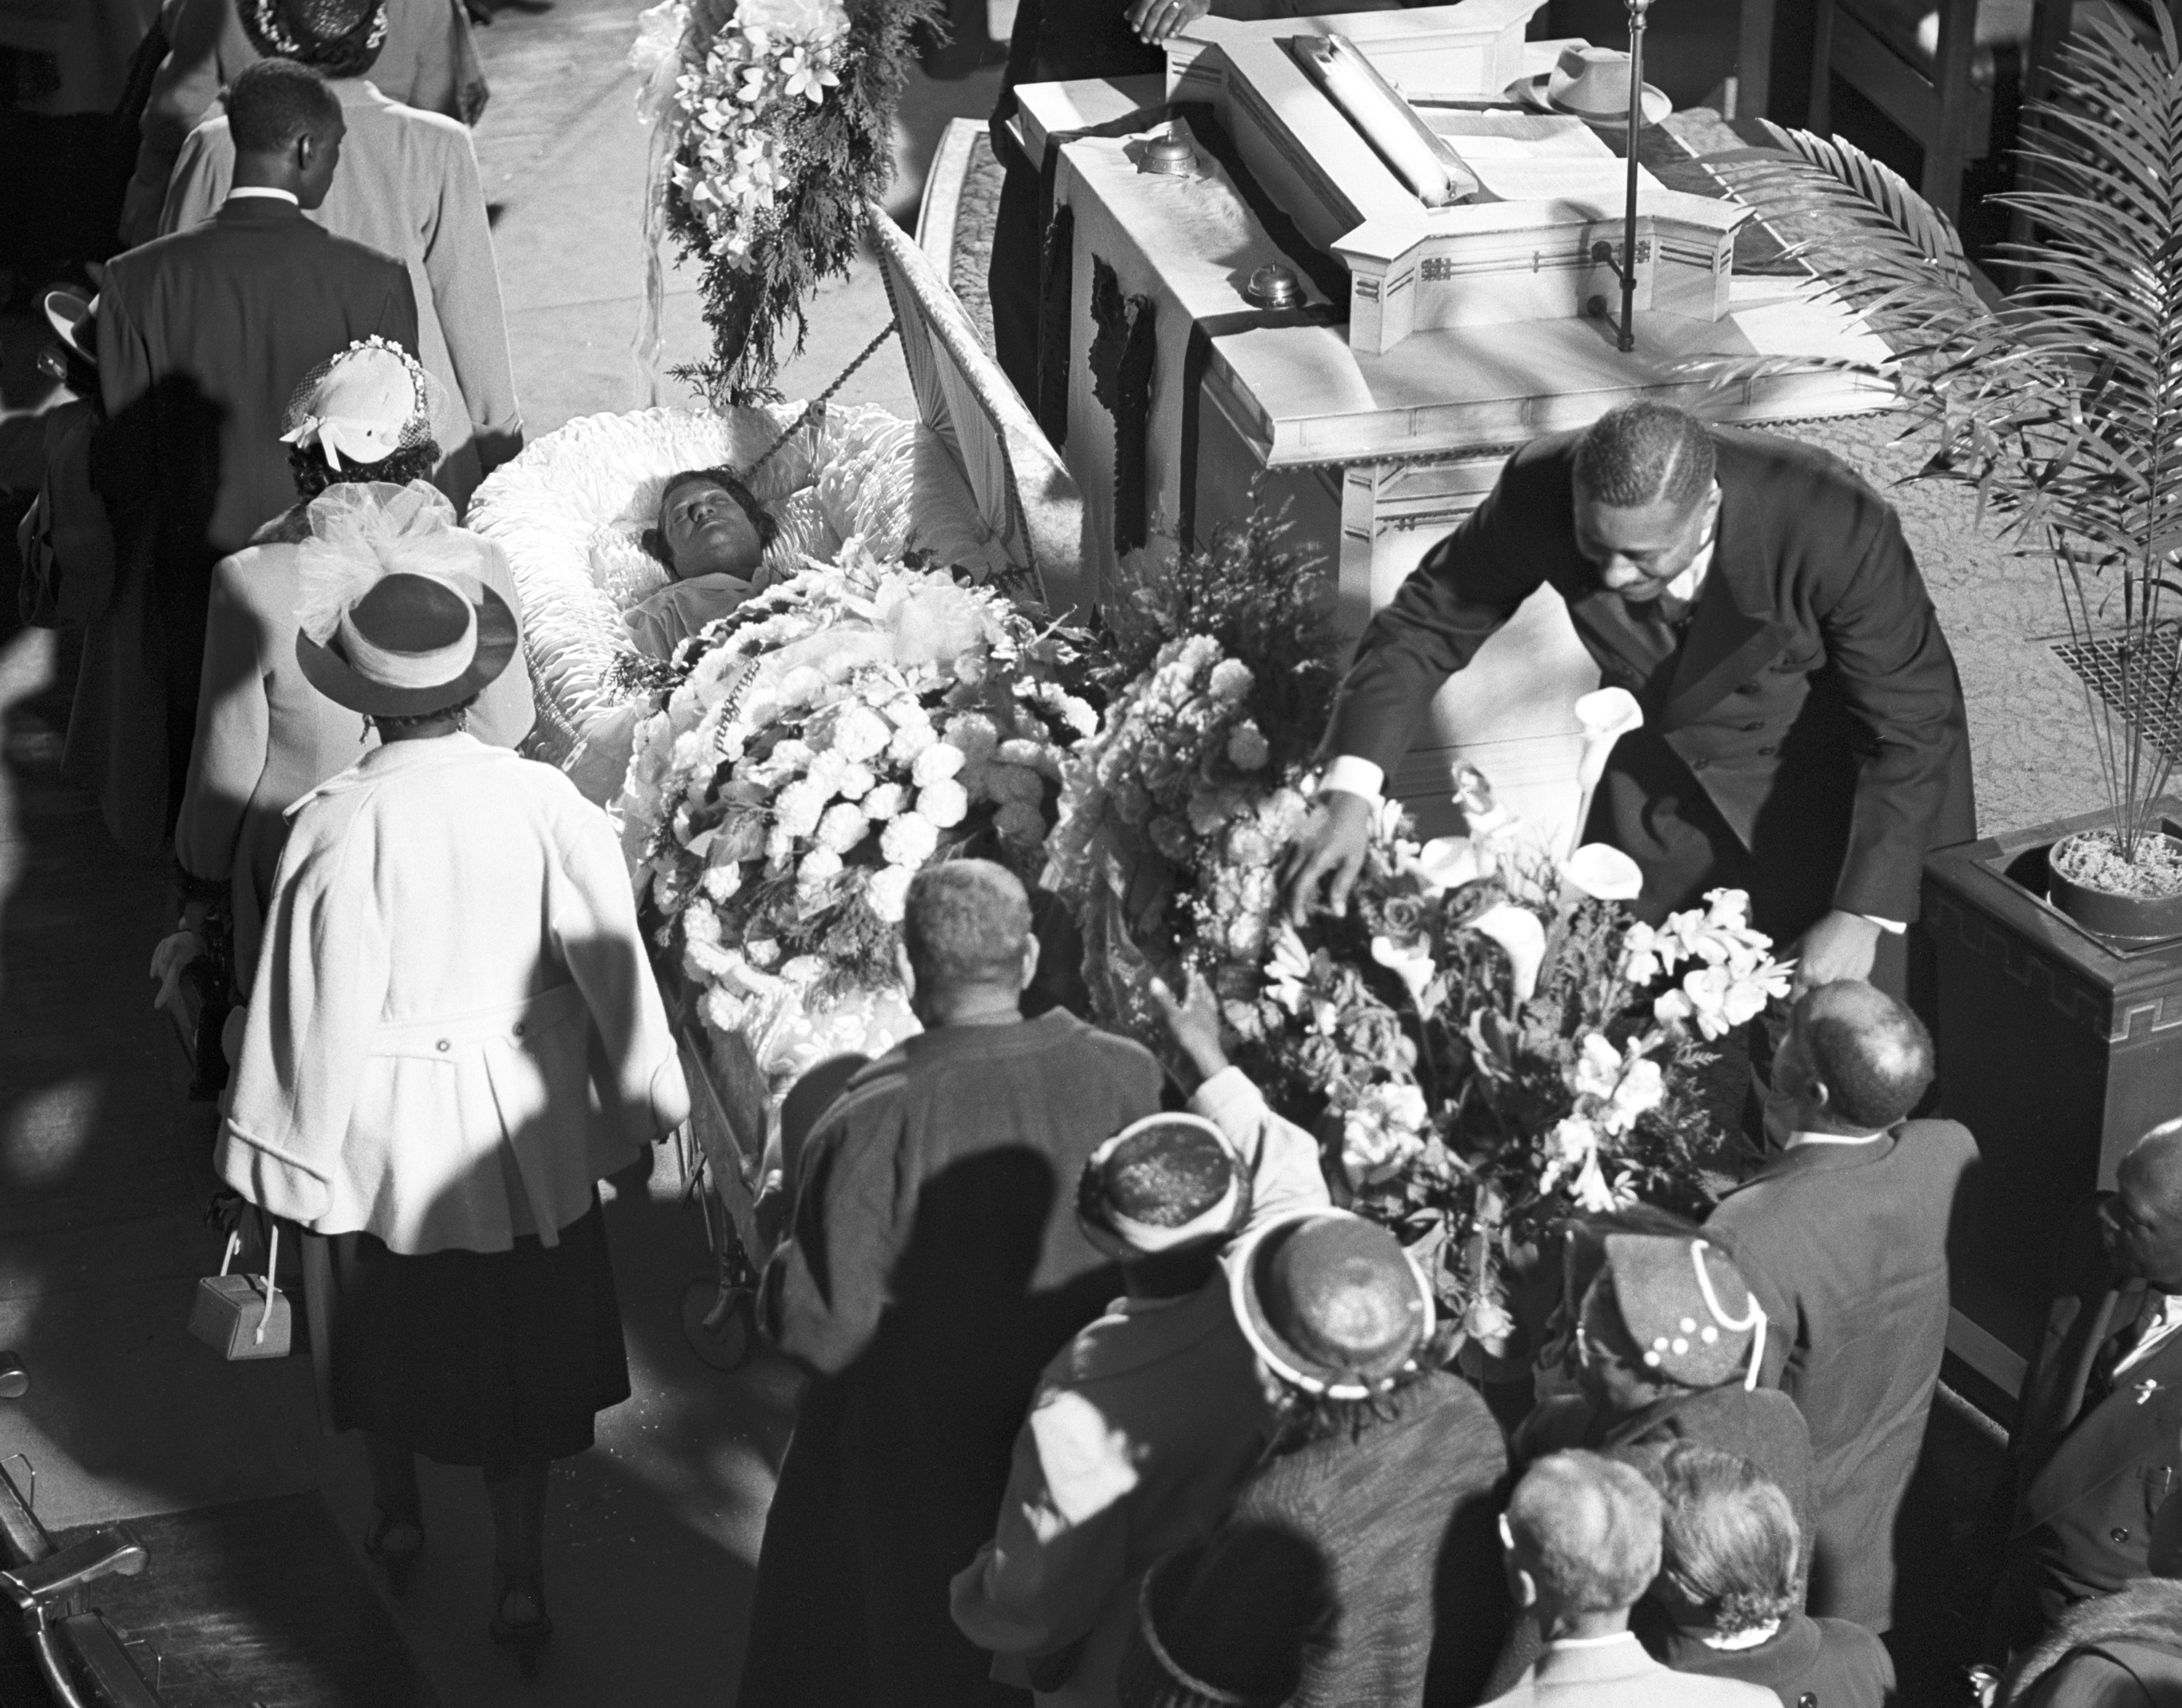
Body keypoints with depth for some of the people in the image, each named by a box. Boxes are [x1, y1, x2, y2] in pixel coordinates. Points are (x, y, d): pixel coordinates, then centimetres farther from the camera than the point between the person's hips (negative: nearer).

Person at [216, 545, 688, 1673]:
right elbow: (611, 963, -7)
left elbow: (320, 1009, -15)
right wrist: (645, 1101, 6)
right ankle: (520, 1575, 20)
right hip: (524, 1119, 1)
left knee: (389, 1325, 22)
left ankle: (396, 1515, 44)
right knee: (523, 1338, 15)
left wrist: (297, 1155, -3)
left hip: (387, 1130, -1)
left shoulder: (336, 828, -22)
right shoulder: (543, 802, -16)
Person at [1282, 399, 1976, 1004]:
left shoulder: (1838, 527, -36)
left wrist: (1863, 917, -28)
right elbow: (1424, 624, -14)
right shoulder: (1540, 491, -28)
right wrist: (1348, 794, -27)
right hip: (1662, 769, 3)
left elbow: (1914, 724, -24)